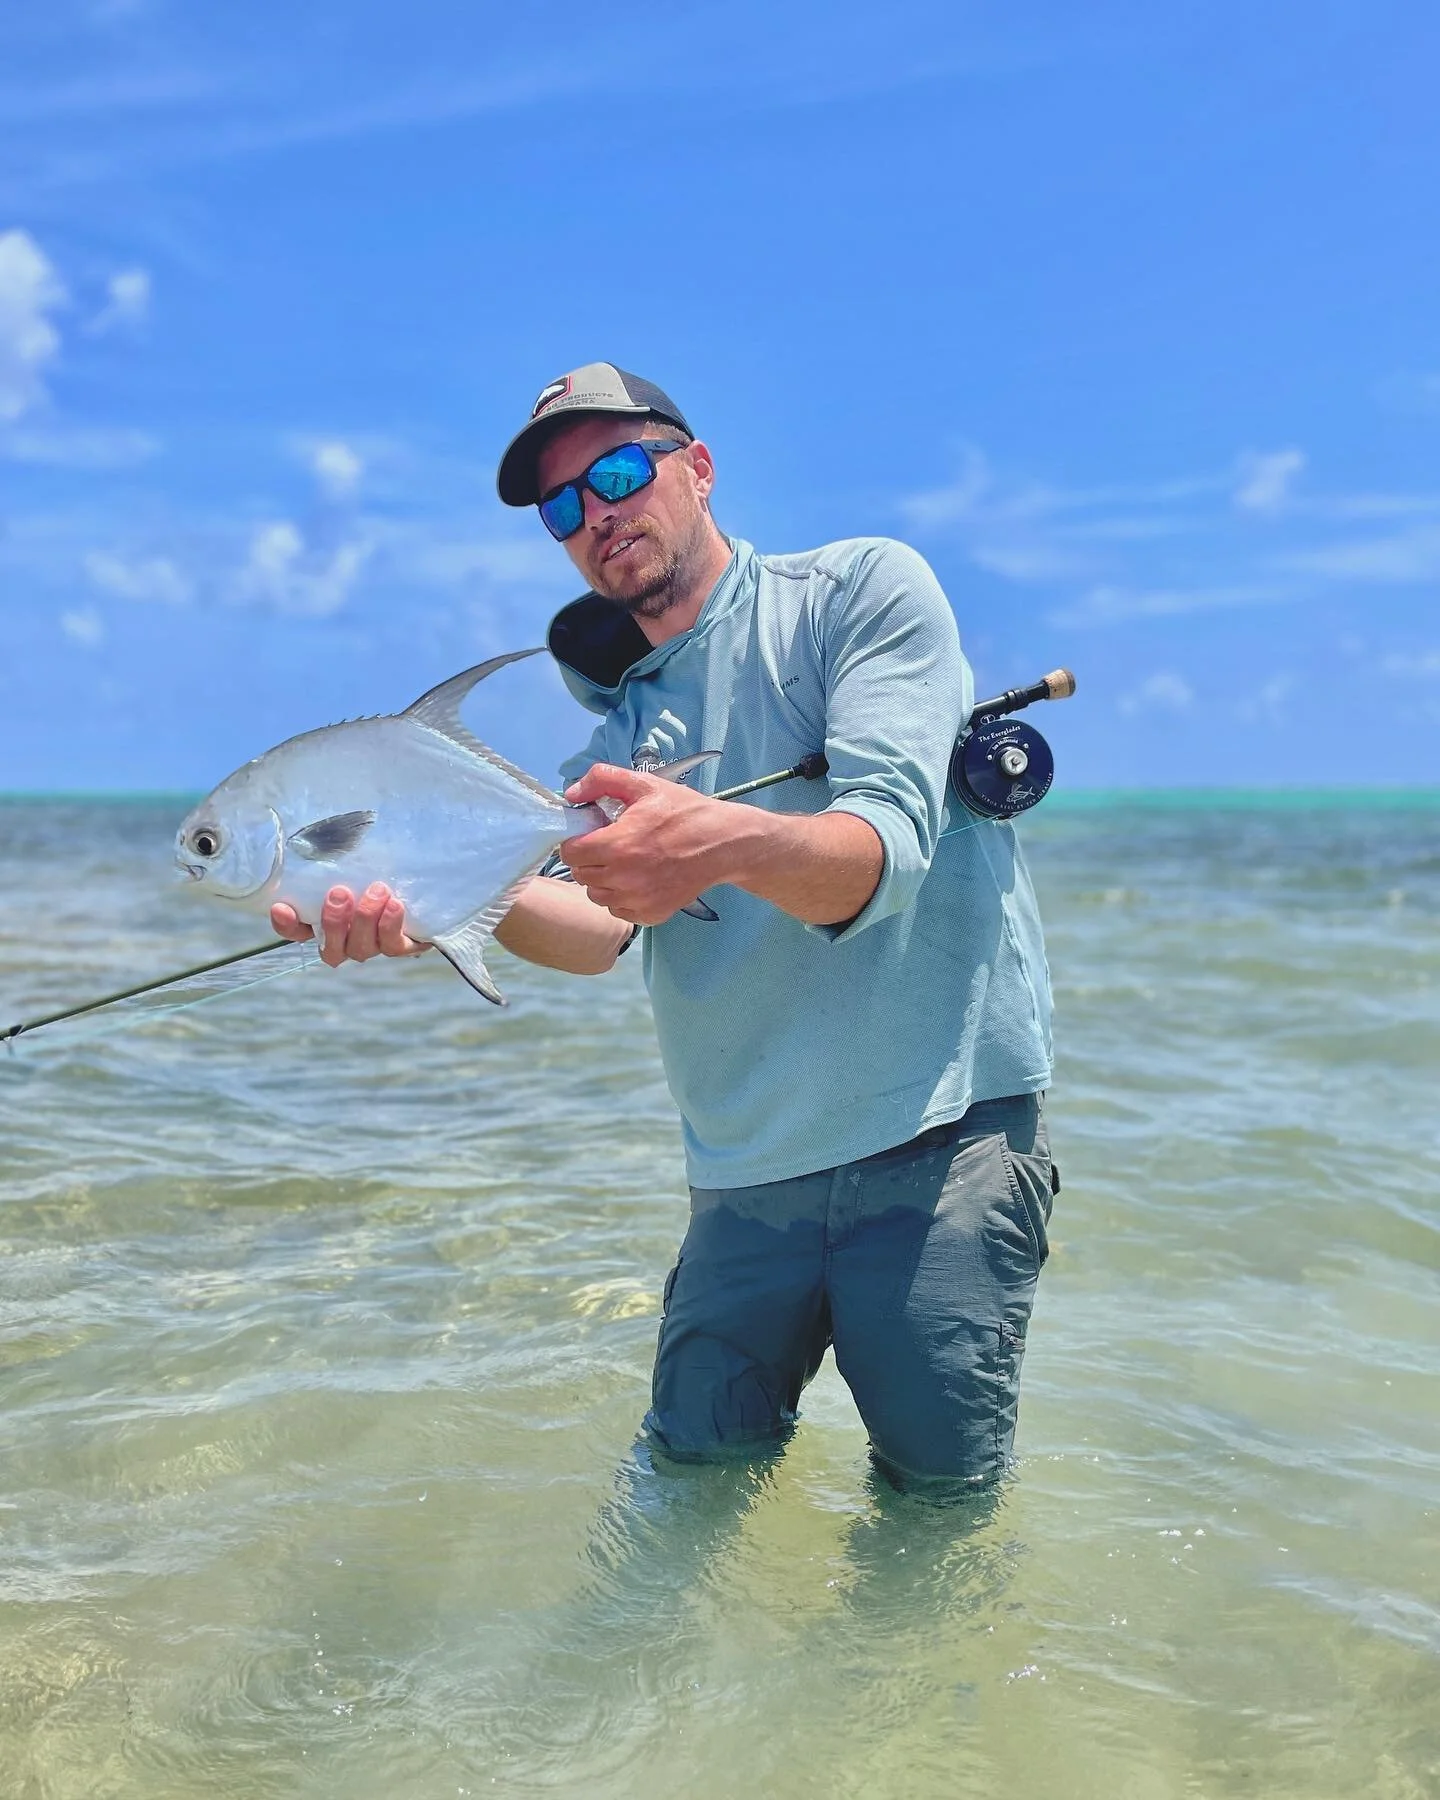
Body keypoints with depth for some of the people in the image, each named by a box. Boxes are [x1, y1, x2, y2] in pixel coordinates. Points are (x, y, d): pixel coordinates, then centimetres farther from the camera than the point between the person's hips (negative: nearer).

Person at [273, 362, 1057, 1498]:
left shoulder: (863, 587, -2)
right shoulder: (619, 714, 14)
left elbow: (882, 851, -18)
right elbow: (598, 927, -5)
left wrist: (732, 841, -40)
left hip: (941, 1125, -5)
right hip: (748, 1169, 5)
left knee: (943, 1490, 1)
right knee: (694, 1468, 10)